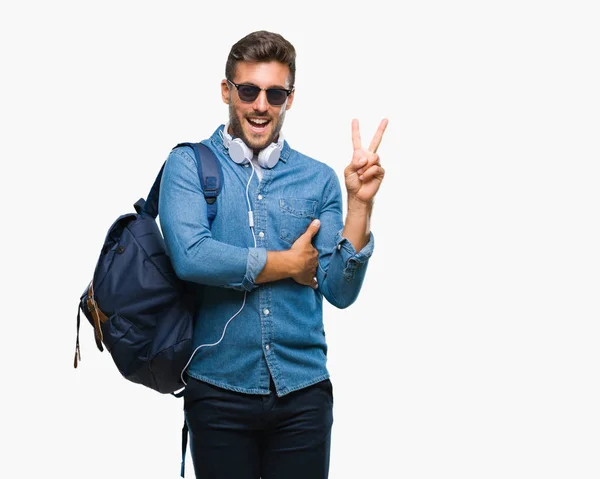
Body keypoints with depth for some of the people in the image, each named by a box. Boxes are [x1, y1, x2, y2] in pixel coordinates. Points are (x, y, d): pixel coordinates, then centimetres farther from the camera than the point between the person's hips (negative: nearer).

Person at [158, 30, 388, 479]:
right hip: (219, 388, -2)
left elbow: (340, 291, 0)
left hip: (304, 390, 2)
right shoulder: (189, 164, -1)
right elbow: (190, 256, -18)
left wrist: (360, 203, -11)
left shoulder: (318, 179, 6)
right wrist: (289, 264, -8)